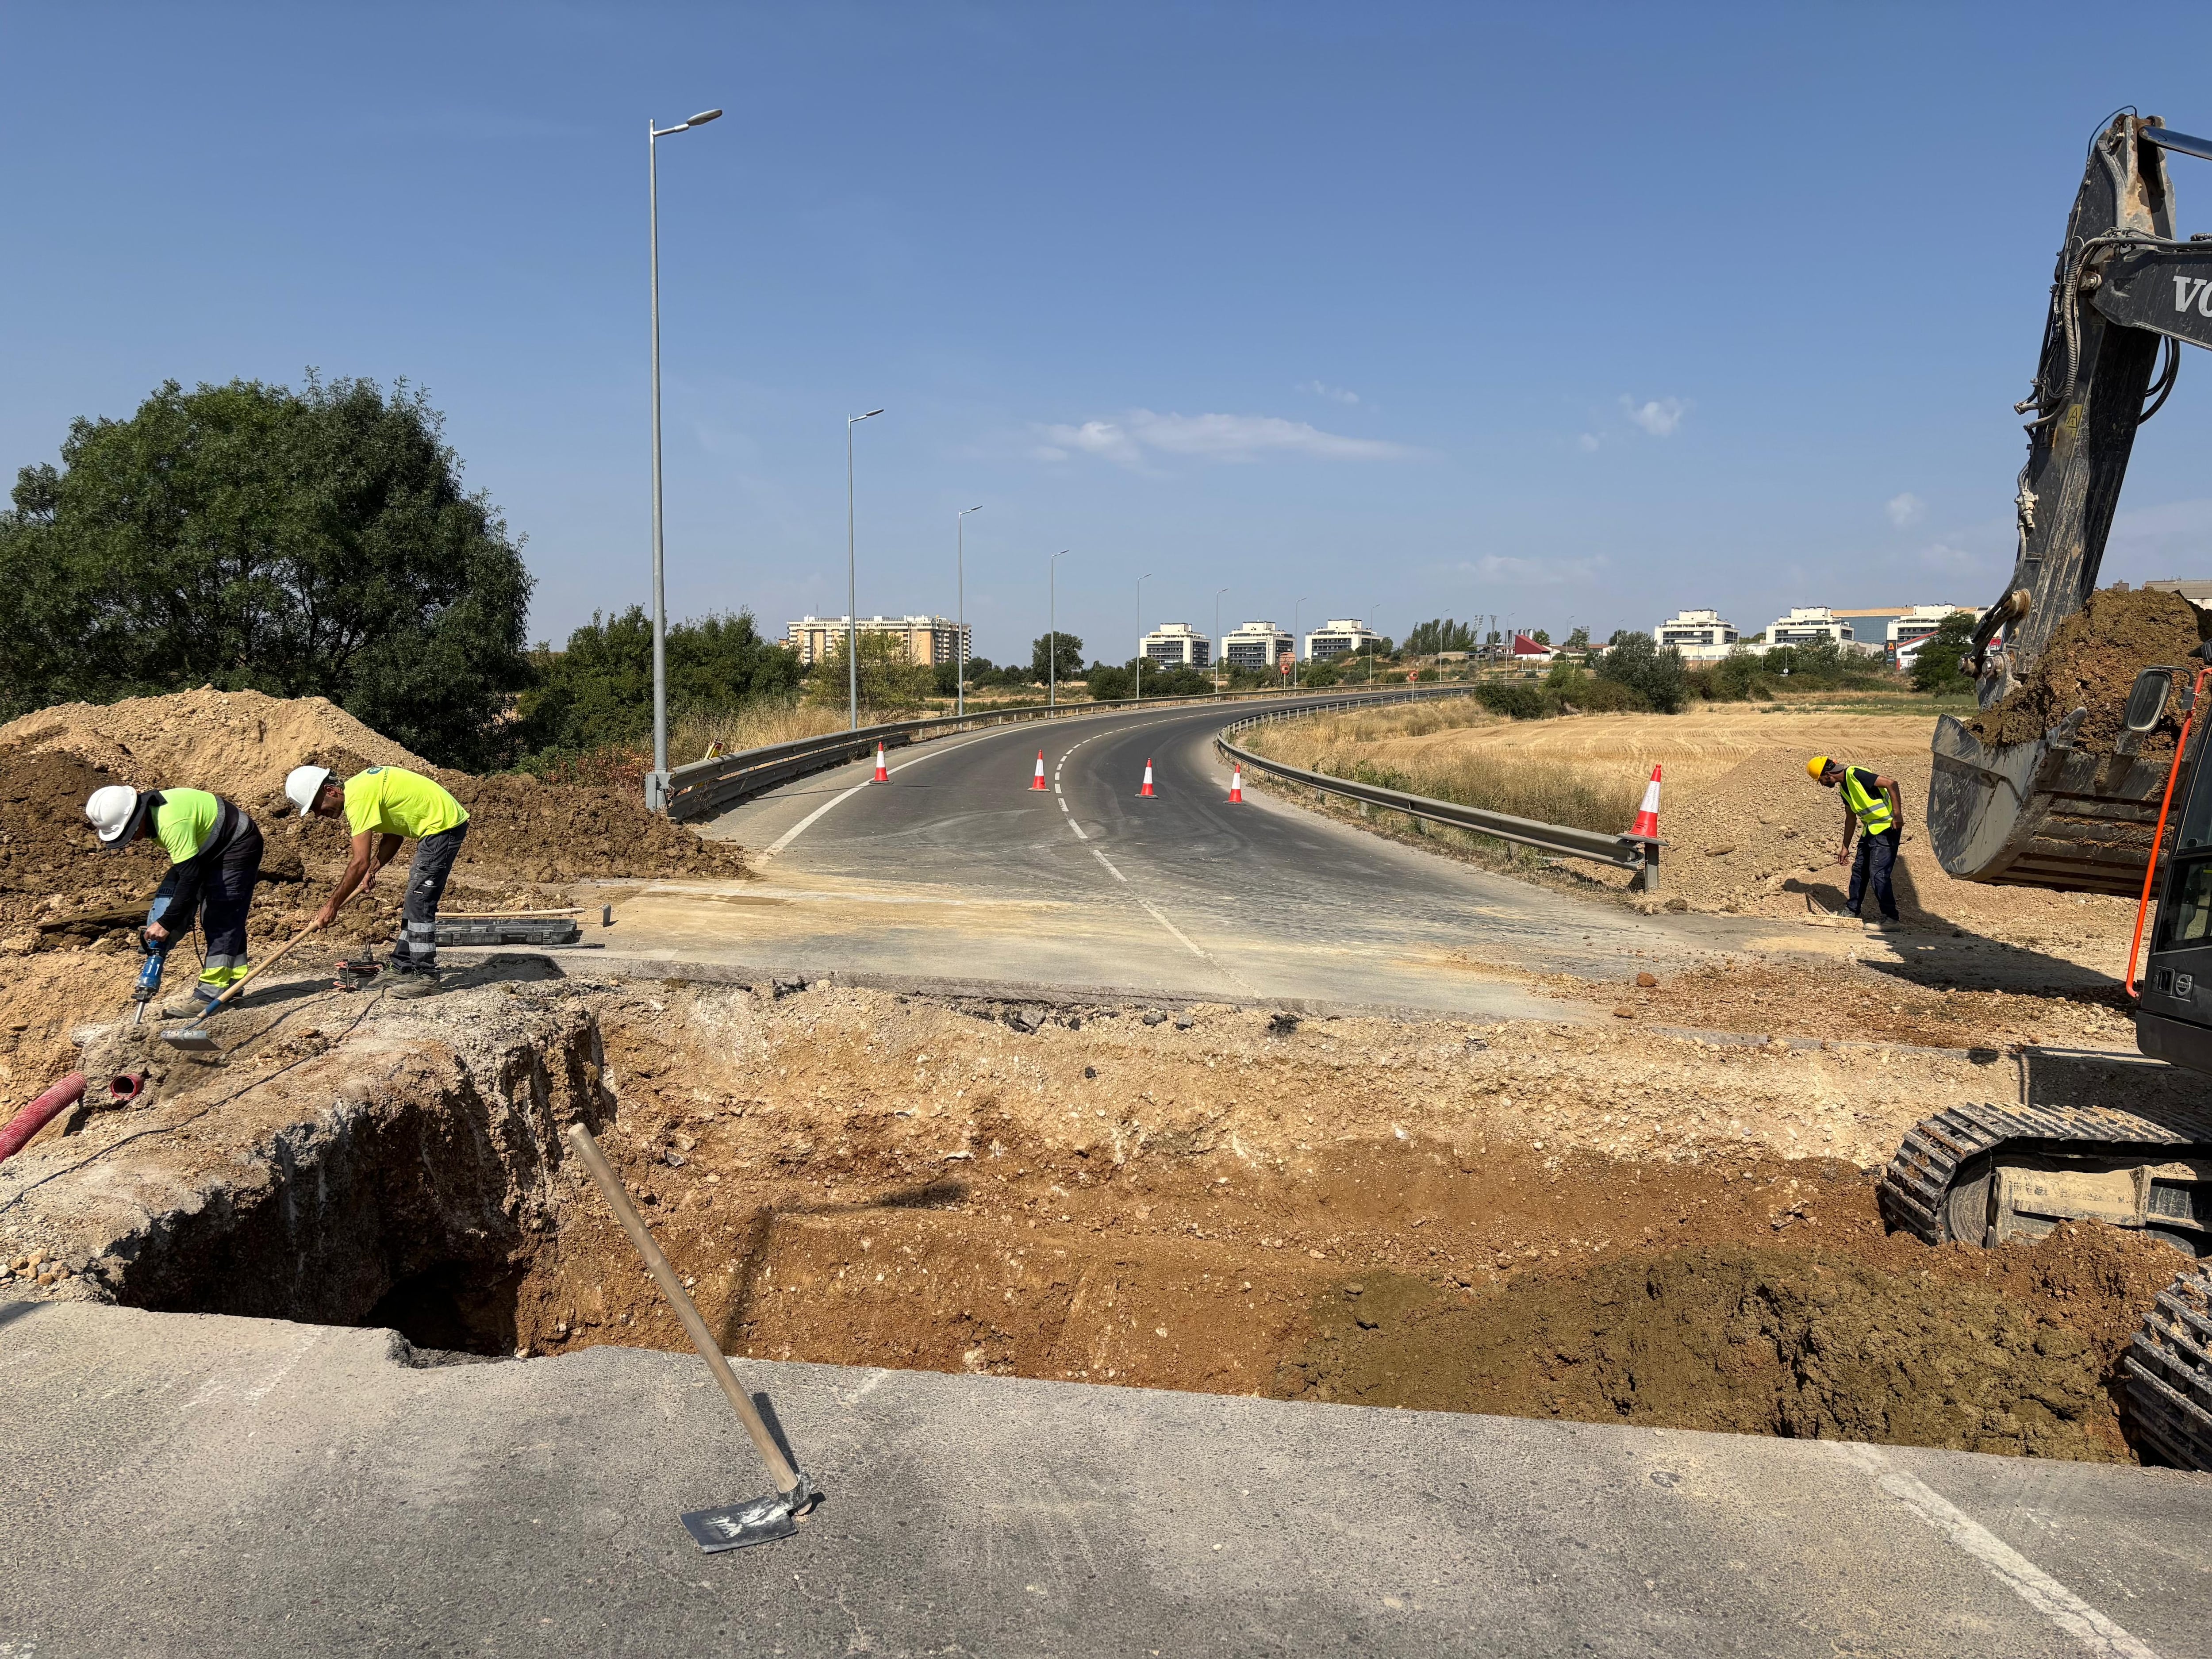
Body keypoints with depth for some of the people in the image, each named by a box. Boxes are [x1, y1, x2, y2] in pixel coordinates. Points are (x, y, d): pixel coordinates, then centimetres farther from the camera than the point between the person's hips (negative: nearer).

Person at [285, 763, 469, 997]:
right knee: (413, 903, 15)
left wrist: (331, 905, -16)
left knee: (419, 904, -10)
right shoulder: (360, 786, 8)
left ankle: (425, 977, -6)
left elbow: (360, 862, -23)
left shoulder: (357, 797, -21)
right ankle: (405, 968, 21)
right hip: (445, 822, 11)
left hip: (443, 824, -11)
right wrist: (373, 869, 5)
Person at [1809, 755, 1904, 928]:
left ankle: (1891, 918, -6)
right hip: (1871, 829, 10)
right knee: (1859, 869, 16)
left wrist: (1897, 814, -29)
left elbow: (1891, 783, -25)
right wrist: (1845, 847, 23)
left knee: (1878, 874, -12)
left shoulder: (1855, 775, -19)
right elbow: (1851, 818, 20)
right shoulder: (1844, 787, 11)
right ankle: (1853, 910, 29)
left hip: (1887, 828, -10)